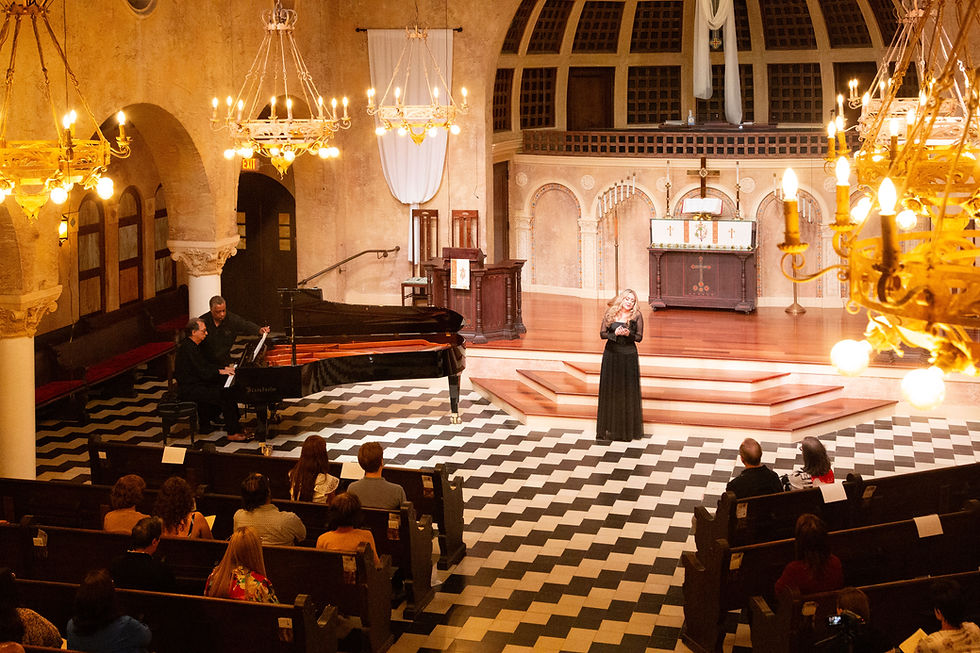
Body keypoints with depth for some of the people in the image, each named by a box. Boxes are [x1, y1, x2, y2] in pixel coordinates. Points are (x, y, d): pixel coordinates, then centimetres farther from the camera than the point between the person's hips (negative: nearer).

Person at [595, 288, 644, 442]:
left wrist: (628, 333, -21)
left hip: (629, 356, -1)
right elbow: (602, 333, 0)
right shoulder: (610, 313, -1)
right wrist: (615, 333, -19)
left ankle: (629, 428, 14)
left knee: (628, 390, 4)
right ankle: (608, 428, 11)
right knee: (609, 390, 4)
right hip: (611, 354, 1)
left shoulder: (637, 316, -4)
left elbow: (639, 337, -1)